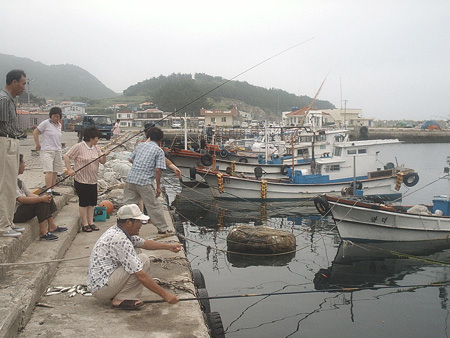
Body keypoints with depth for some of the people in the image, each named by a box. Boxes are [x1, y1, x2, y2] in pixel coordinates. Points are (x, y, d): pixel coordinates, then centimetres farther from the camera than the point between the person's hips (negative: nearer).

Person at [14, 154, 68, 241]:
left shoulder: (18, 180, 15)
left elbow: (29, 194, 11)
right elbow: (20, 199, -27)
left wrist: (43, 197, -7)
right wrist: (41, 199, -26)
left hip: (22, 208, 11)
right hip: (15, 213, -11)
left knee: (47, 198, 6)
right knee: (42, 203, -24)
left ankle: (52, 226, 7)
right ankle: (43, 233, -22)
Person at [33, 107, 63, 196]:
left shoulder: (59, 125, 14)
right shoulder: (45, 123, -5)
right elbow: (35, 133, -3)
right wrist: (38, 145, -3)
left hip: (57, 151, 7)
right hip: (47, 151, -7)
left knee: (55, 172, 7)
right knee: (49, 171, -15)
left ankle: (52, 189, 15)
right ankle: (48, 190, -15)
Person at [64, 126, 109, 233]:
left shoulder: (96, 148, 8)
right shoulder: (79, 147, -10)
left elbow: (102, 162, 5)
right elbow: (66, 156, -10)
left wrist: (104, 155, -15)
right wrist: (70, 170, -18)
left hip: (93, 180, 6)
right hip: (81, 180, -6)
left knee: (92, 202, 9)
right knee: (83, 202, 1)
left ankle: (91, 223, 18)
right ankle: (84, 224, 10)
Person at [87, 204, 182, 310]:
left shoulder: (116, 230, 6)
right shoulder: (121, 240, -24)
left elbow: (143, 243, 24)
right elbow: (141, 276, -24)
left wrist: (168, 246, 18)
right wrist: (165, 295, -20)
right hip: (101, 289, -10)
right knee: (143, 260, -15)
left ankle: (115, 295, 10)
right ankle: (121, 299, -9)